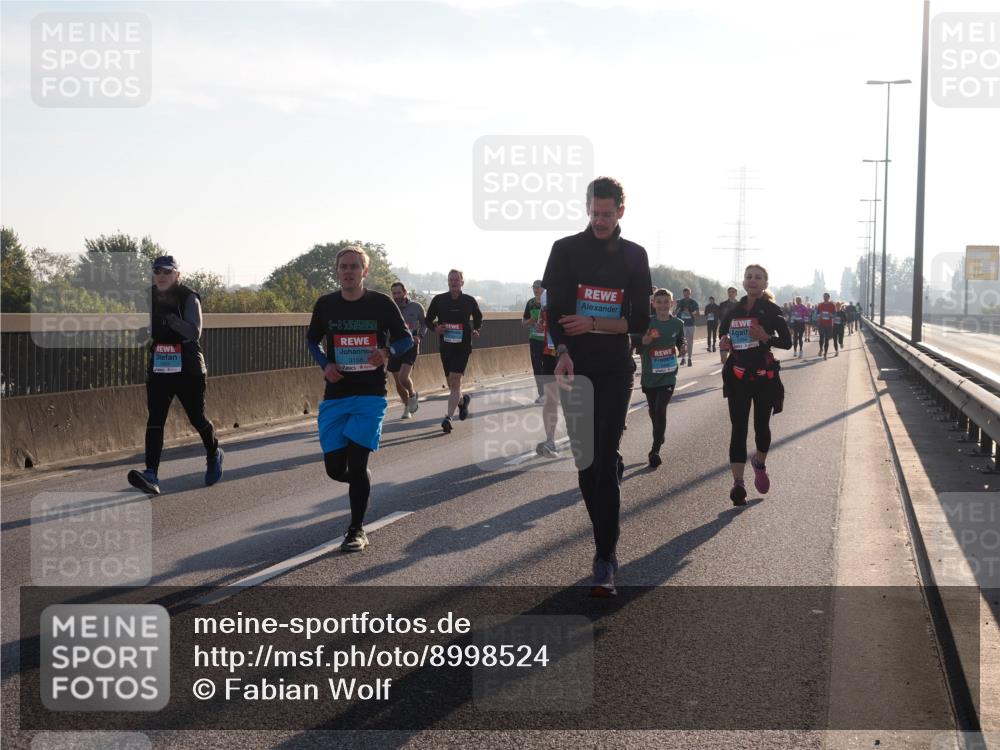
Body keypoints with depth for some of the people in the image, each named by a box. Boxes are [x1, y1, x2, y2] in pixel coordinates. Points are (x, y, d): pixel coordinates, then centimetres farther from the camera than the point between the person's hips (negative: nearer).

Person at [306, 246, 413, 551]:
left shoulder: (381, 303, -4)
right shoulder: (325, 305, 2)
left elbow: (406, 338, 4)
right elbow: (312, 340, 16)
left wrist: (387, 351, -18)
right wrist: (324, 364, -4)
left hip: (371, 395, -3)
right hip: (335, 395, 3)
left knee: (356, 462, -11)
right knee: (335, 469, 0)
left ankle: (357, 530, 5)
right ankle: (362, 481, 37)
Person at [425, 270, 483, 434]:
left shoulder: (470, 301, 1)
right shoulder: (438, 300, 1)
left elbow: (478, 317, 17)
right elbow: (428, 320, 10)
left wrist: (476, 330, -2)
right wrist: (435, 328, -11)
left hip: (463, 346, -3)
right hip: (445, 345, 3)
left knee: (455, 381, -15)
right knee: (451, 383, 13)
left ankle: (448, 417, -20)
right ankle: (462, 400, 45)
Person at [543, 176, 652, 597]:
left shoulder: (634, 257, 6)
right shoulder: (566, 250, 4)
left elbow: (639, 321, 1)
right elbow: (555, 309, -6)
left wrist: (592, 324, -12)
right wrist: (562, 352, -22)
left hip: (616, 371, -1)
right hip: (574, 367, 1)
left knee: (604, 461, -9)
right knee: (584, 458, 4)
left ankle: (605, 560, -10)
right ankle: (606, 541, 20)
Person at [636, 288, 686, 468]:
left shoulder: (677, 324, -2)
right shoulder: (646, 323, -8)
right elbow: (636, 347, -4)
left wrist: (682, 349, -6)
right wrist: (643, 342, -24)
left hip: (668, 375, -1)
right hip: (649, 375, 1)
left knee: (660, 409, -12)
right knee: (653, 411, 15)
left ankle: (655, 450, -10)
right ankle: (661, 435, 42)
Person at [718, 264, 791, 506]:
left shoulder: (771, 310, -1)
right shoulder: (733, 311, 8)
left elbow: (787, 342, -2)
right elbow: (723, 330, 22)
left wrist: (766, 337, -19)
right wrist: (724, 344, 0)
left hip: (765, 374, -2)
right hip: (737, 375, 2)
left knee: (762, 425, 9)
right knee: (738, 427, -7)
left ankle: (760, 463, 40)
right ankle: (738, 482, -12)